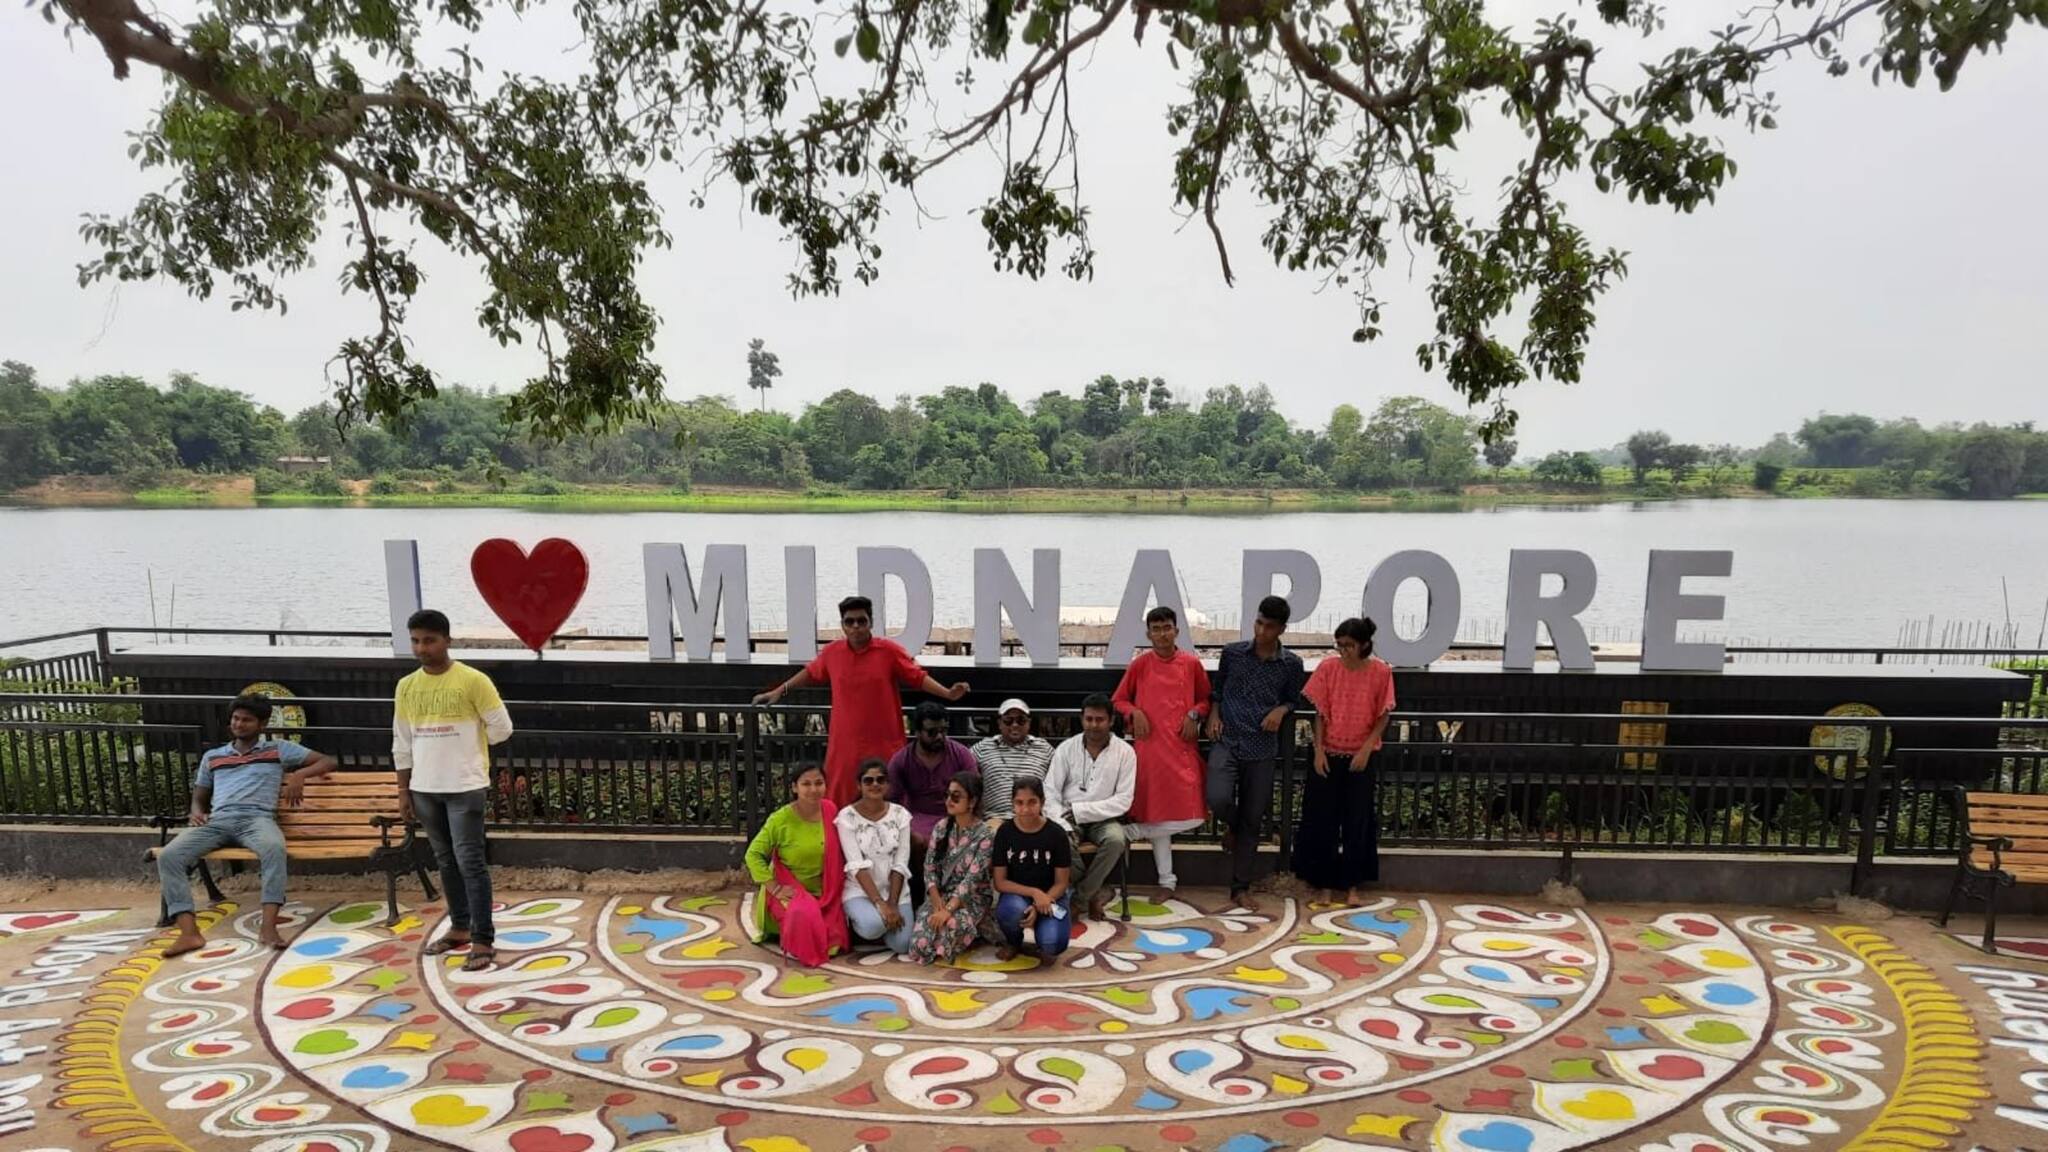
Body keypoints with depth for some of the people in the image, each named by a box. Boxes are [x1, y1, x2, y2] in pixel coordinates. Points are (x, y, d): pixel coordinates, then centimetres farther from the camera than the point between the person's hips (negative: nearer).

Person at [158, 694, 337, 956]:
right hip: (217, 822, 4)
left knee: (274, 848, -40)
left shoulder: (278, 749, 19)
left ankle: (268, 926, -45)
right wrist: (197, 813, 7)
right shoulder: (212, 756, 29)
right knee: (168, 856, -26)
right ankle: (189, 932, -34)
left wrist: (299, 775, -4)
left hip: (256, 819, -3)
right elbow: (199, 797, 32)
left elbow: (327, 762, 15)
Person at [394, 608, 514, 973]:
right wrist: (403, 791, 9)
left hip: (466, 787, -5)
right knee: (446, 861, 15)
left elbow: (501, 727, -6)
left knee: (470, 862, -6)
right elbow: (402, 743, 11)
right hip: (425, 789, 5)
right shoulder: (406, 687, 6)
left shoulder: (473, 680, -10)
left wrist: (465, 742, 5)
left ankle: (483, 941, -3)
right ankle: (459, 928, 27)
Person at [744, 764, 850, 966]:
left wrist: (834, 893, 2)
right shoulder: (780, 819, -16)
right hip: (790, 890, -4)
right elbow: (753, 855, -12)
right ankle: (794, 947, 0)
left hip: (823, 892, 4)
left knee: (832, 941, -7)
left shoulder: (831, 812, -4)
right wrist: (775, 889, -18)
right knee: (804, 916, -34)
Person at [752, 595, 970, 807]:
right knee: (840, 809, 3)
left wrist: (947, 693, -14)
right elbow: (811, 673, 20)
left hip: (884, 745, -2)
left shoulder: (889, 650, -5)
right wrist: (779, 691, 24)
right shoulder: (832, 652, 3)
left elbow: (918, 676, -2)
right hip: (844, 745, 3)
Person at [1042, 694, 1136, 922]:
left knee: (1116, 840, -33)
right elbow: (1050, 793, -4)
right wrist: (1065, 827, -21)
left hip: (1104, 819, 0)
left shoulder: (1125, 752, -3)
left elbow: (1123, 800, -8)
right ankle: (1090, 895, -9)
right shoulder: (1066, 748, -1)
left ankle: (1078, 896, -13)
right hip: (1069, 819, 0)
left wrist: (1080, 810, -16)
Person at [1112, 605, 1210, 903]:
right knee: (1158, 814, 2)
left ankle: (1129, 833, 9)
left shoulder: (1192, 663, 5)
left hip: (1182, 747, 1)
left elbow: (1205, 700, 15)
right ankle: (1167, 882, 14)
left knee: (1190, 815, -9)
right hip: (1149, 748, -1)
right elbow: (1118, 701, 11)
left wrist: (1194, 715, -4)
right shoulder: (1139, 665, 3)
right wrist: (1134, 712, -8)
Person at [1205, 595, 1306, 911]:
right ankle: (1232, 827, 16)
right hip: (1226, 740, 0)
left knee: (1252, 820, 5)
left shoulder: (1291, 664, 0)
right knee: (1218, 799, -22)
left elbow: (1292, 700, 13)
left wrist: (1281, 710, -8)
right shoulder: (1232, 653, 1)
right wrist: (1214, 714, -3)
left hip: (1262, 748, 1)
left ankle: (1241, 888, 19)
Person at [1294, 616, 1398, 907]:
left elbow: (1383, 717, -2)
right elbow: (1320, 713, -1)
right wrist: (1318, 750, -6)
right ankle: (1325, 885, 15)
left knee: (1358, 822, 6)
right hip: (1329, 756, 1)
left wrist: (1366, 749, -11)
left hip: (1361, 758, -1)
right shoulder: (1328, 668, -5)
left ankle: (1352, 885, 18)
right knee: (1323, 821, 4)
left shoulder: (1380, 672, -7)